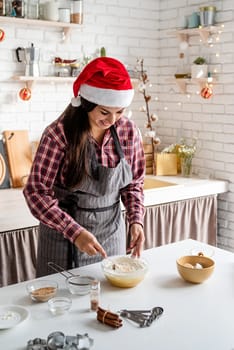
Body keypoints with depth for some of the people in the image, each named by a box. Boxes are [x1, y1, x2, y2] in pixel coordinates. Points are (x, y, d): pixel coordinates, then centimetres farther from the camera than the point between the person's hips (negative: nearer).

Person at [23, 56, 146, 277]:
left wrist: (136, 220, -12)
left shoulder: (129, 131, -6)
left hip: (112, 234, 3)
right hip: (64, 236, -3)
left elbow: (134, 183, 5)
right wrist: (75, 232, -28)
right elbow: (36, 191, -19)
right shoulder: (59, 134, -18)